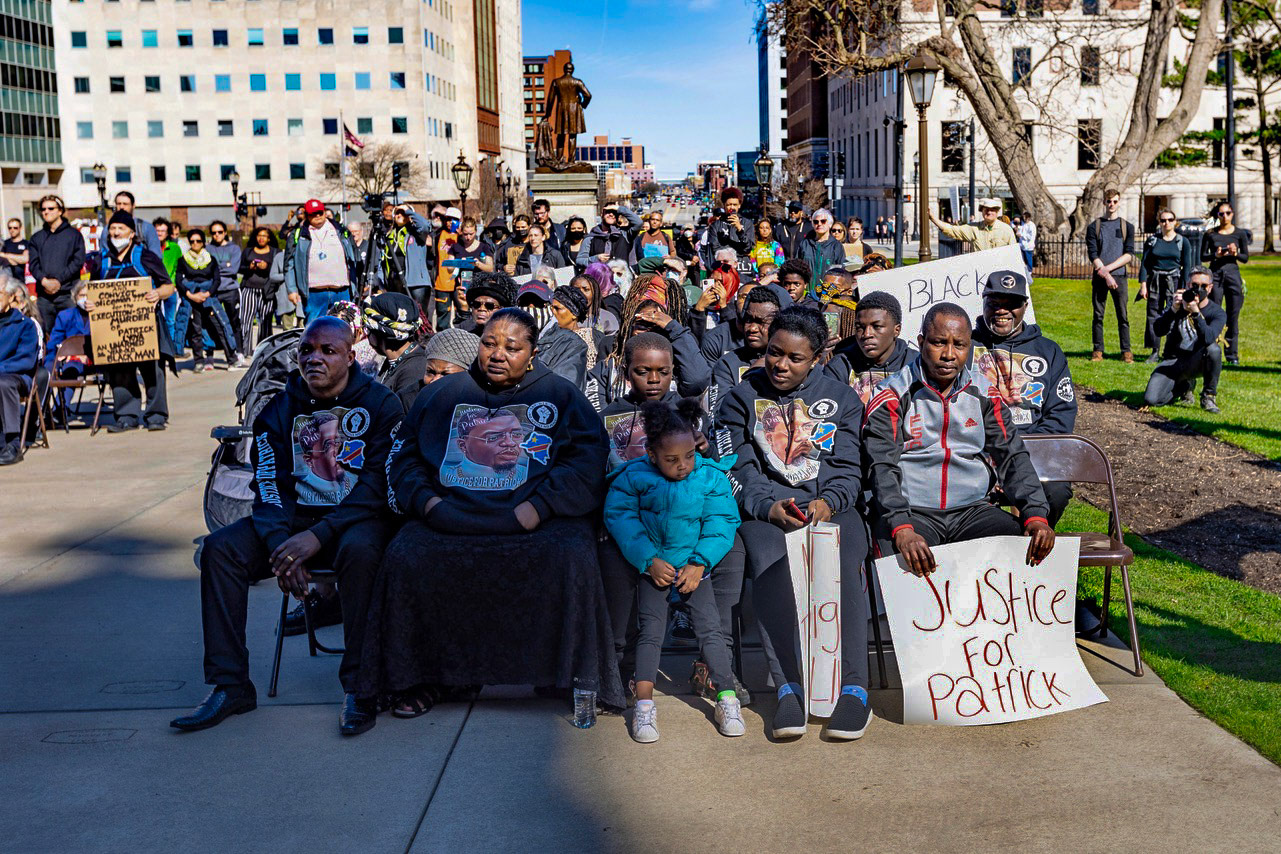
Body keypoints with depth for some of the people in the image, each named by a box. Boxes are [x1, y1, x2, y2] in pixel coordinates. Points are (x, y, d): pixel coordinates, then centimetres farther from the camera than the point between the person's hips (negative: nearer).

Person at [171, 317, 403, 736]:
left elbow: (379, 485, -15)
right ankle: (229, 685, -13)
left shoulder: (380, 404, -6)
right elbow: (268, 486, -1)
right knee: (220, 548, -18)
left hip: (357, 516, -4)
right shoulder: (280, 407, 5)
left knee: (359, 550, -38)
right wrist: (282, 544, -21)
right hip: (293, 516, 4)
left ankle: (359, 687, -27)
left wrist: (318, 536, -26)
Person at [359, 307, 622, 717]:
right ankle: (415, 677, -8)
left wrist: (539, 506, -13)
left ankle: (577, 673, -13)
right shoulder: (442, 393, 21)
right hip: (451, 517, 2)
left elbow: (587, 460, 1)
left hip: (538, 521, -2)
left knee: (571, 559, -32)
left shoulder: (561, 395, 13)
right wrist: (424, 498, 0)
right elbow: (404, 456, 20)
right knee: (405, 557, -25)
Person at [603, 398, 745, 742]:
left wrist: (699, 563, -13)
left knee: (710, 627, -5)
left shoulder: (711, 477, -7)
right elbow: (620, 517, -11)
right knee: (651, 630, -6)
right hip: (653, 566, -1)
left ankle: (727, 697, 4)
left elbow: (721, 522, -4)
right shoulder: (634, 476, -10)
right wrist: (649, 561, -15)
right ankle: (644, 704, -4)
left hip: (694, 566, 1)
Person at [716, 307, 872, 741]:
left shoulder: (840, 399, 15)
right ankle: (789, 687, -31)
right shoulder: (743, 398, 13)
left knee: (842, 568, -32)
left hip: (830, 506, 1)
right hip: (766, 509, 0)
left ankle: (854, 688, -29)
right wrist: (769, 506, -14)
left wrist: (828, 502, -13)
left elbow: (849, 468, 9)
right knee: (771, 566, -33)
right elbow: (739, 468, 5)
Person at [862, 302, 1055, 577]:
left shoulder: (983, 394, 11)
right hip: (911, 511, -4)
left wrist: (1036, 516, -11)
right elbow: (881, 467, -11)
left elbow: (1012, 456, 7)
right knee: (913, 569, -35)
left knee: (1023, 547, -22)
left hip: (973, 510, 4)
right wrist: (901, 529, -27)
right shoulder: (892, 397, -2)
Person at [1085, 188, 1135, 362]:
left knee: (1123, 316, -2)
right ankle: (1098, 351, 6)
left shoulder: (1127, 227, 9)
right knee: (1098, 316, 2)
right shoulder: (1094, 227, 9)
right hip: (1099, 277, 0)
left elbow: (1129, 254, 0)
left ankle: (1126, 351, 1)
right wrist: (1105, 274, -11)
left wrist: (1108, 268, -12)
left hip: (1119, 276, 0)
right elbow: (1092, 254, 0)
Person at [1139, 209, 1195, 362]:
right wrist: (1143, 284, -3)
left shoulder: (1183, 242, 4)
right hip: (1155, 282, 2)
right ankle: (1155, 352, 6)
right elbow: (1144, 264, 6)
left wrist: (1183, 288, -5)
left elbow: (1187, 267, 3)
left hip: (1174, 282, -2)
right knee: (1154, 316, -1)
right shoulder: (1152, 240, 8)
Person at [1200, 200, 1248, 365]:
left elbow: (1246, 258, 7)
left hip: (1233, 274, 1)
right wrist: (1216, 255, -14)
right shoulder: (1210, 234, 3)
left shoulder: (1240, 234, 5)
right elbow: (1203, 257, 5)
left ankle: (1231, 353, 8)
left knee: (1233, 316, 2)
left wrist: (1235, 253, -13)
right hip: (1215, 274, -1)